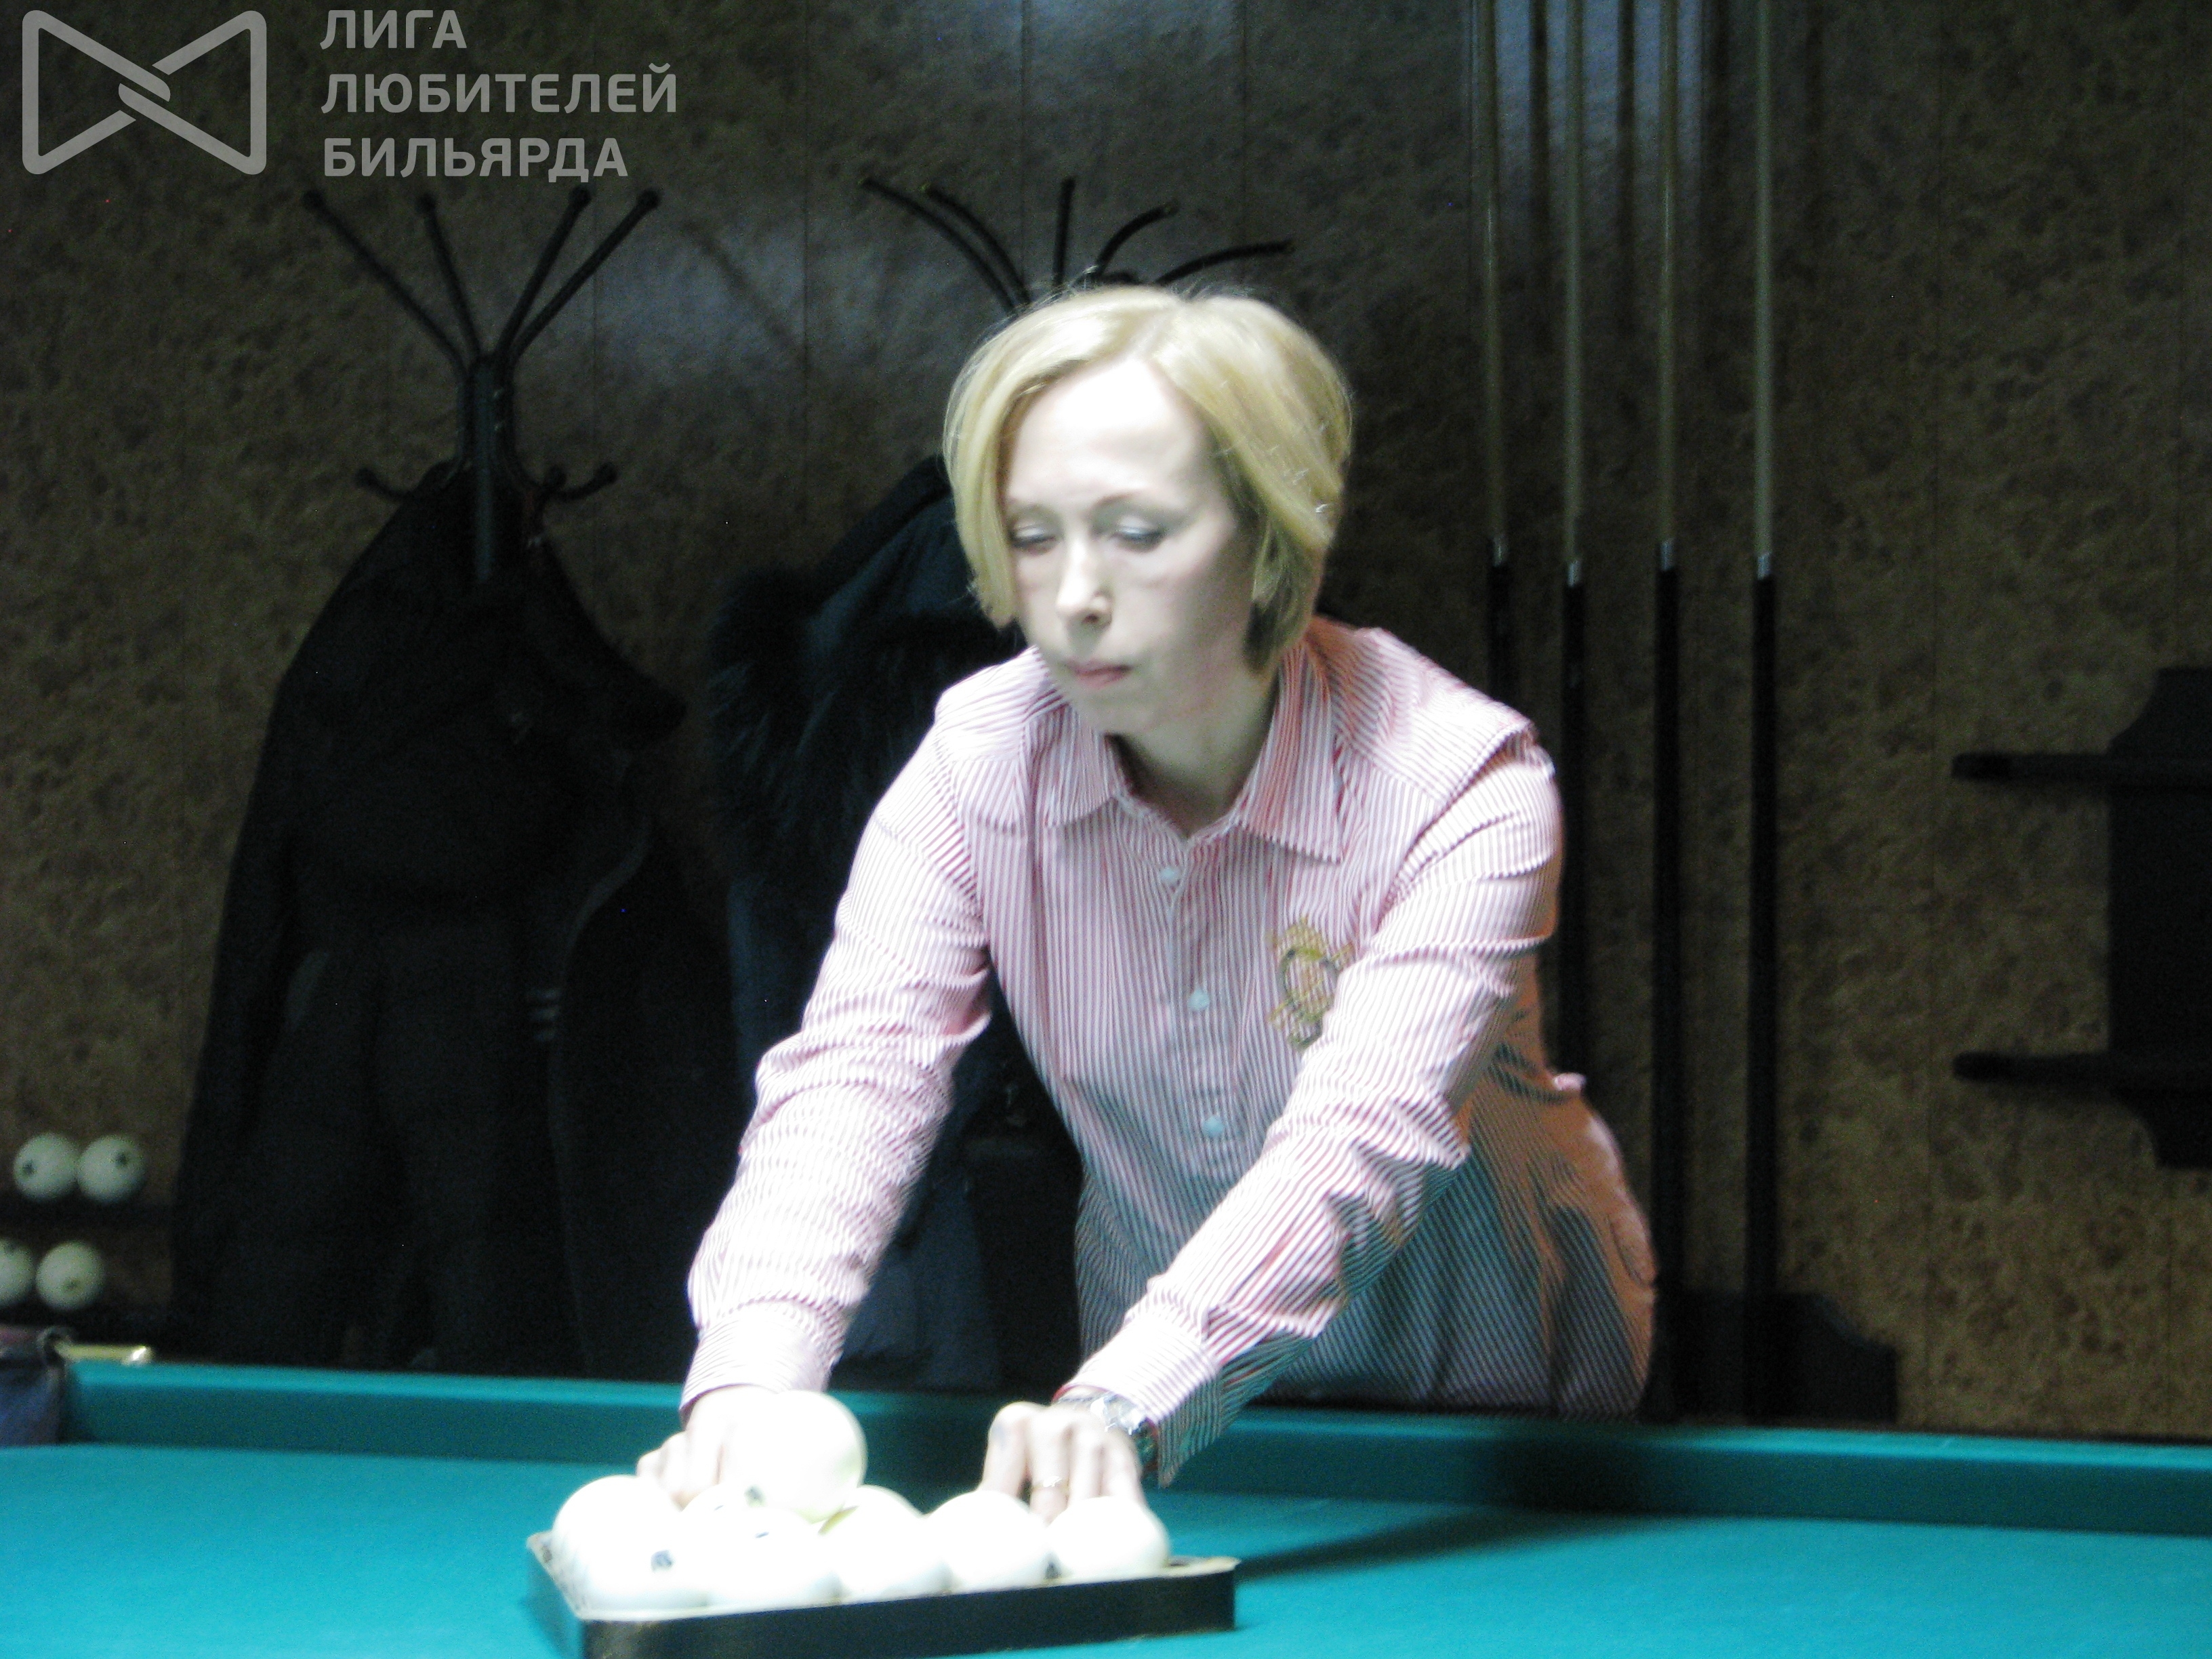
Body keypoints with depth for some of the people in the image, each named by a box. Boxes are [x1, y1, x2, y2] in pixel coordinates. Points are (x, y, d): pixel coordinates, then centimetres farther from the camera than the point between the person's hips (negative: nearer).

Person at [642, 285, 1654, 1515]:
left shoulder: (1470, 788, -24)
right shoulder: (978, 759, -12)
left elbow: (1363, 1139, -37)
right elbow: (856, 1067, -23)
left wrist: (1127, 1401, -54)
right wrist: (751, 1380, -43)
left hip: (1500, 1411, -2)